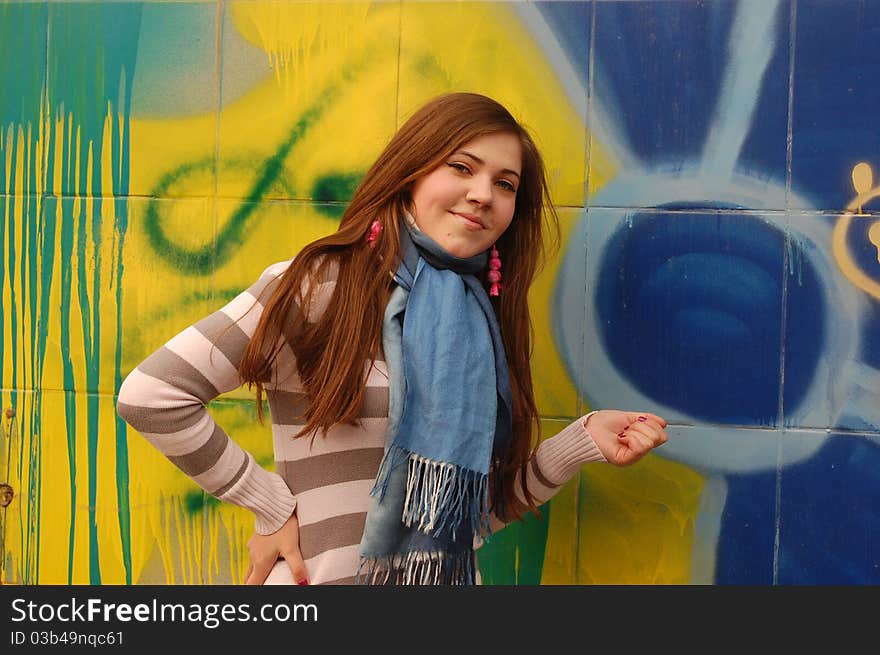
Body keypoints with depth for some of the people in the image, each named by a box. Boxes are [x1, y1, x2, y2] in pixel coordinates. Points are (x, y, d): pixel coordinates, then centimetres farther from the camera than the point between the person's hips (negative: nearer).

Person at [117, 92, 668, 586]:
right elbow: (151, 395, -16)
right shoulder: (322, 286, -11)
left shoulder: (483, 323, 6)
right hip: (327, 574, -7)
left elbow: (479, 507, 7)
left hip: (453, 576, 7)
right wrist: (272, 504, -11)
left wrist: (584, 440, -4)